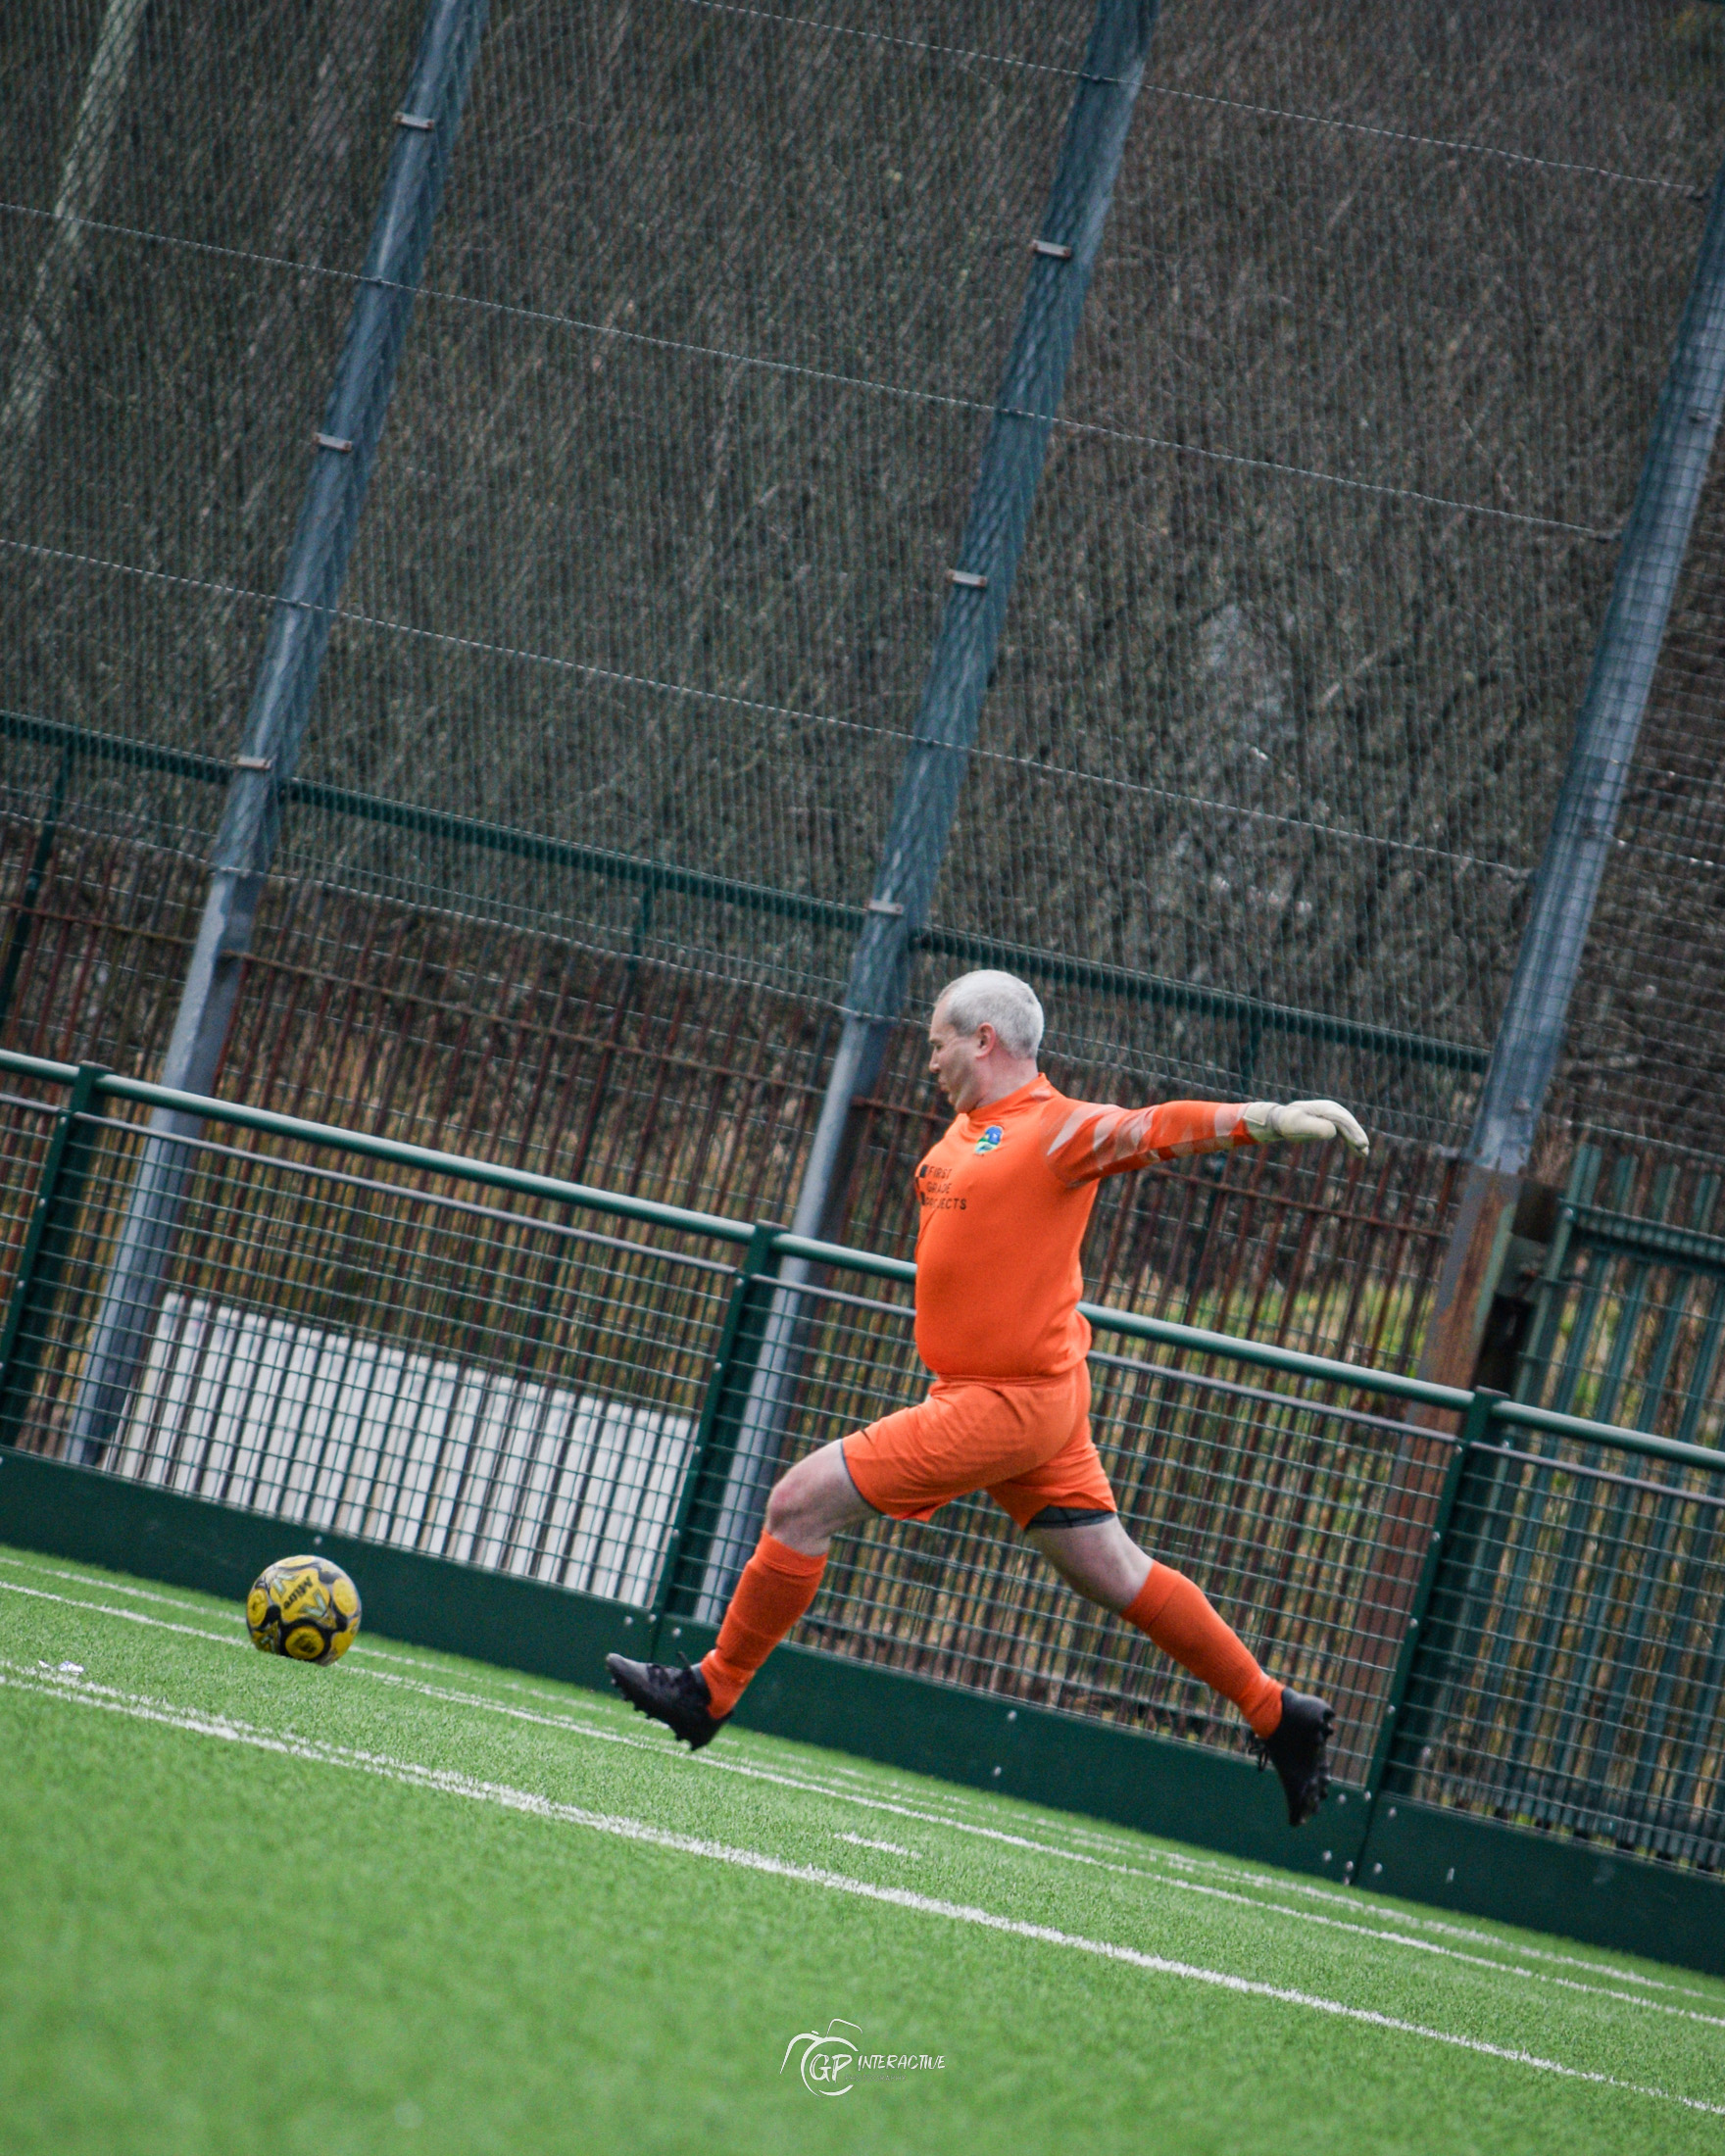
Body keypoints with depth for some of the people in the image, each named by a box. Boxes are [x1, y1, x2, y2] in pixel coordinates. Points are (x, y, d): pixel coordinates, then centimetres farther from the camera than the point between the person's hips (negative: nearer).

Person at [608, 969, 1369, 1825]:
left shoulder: (1057, 1128, -15)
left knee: (799, 1504, -8)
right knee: (1114, 1574, 14)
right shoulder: (971, 1125, 13)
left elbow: (1158, 1128, -29)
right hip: (984, 1389, 10)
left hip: (1008, 1402, -10)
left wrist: (1267, 1118, -42)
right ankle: (1276, 1715, 19)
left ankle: (711, 1692, 3)